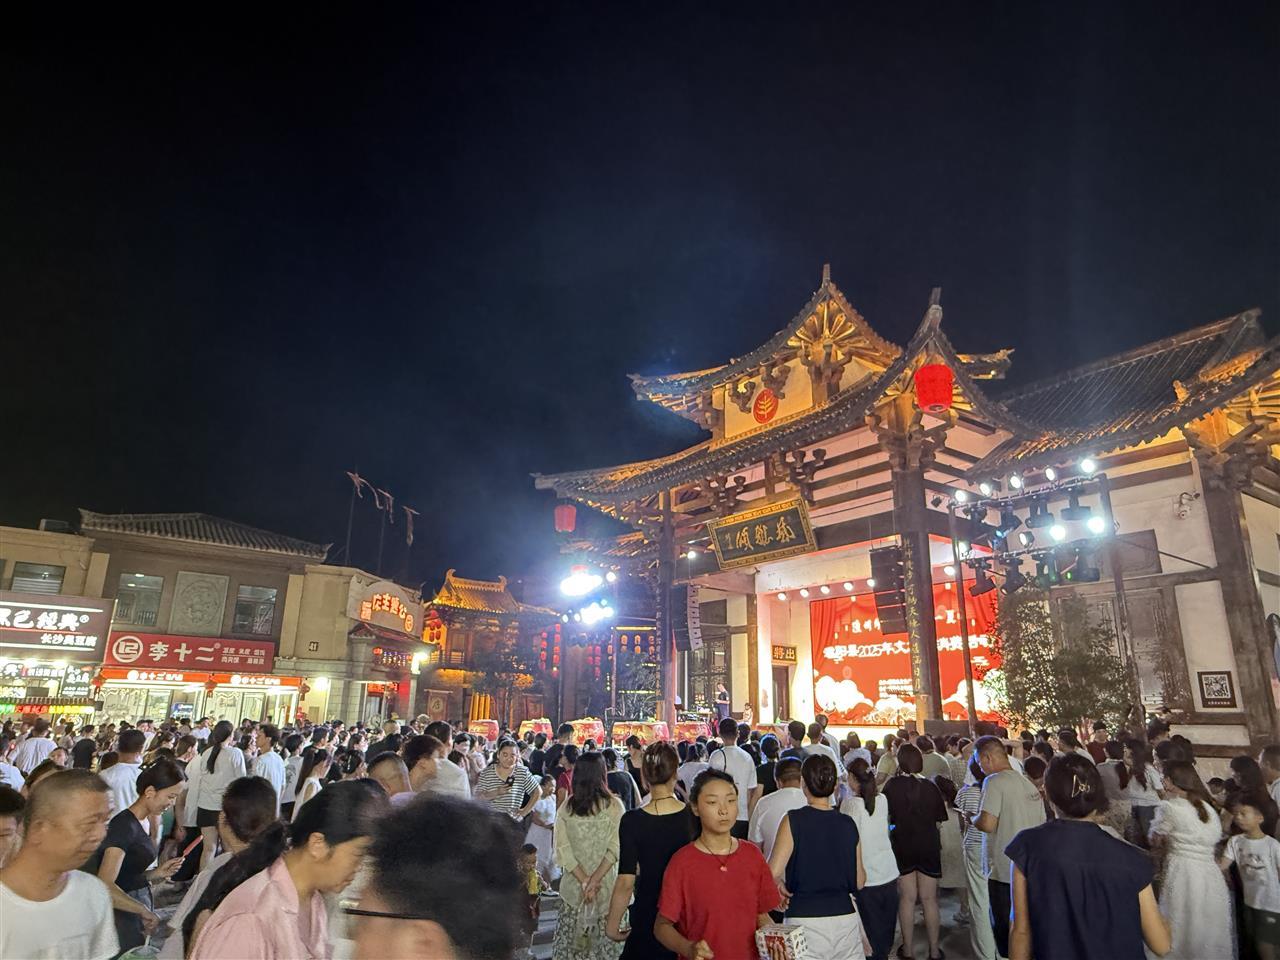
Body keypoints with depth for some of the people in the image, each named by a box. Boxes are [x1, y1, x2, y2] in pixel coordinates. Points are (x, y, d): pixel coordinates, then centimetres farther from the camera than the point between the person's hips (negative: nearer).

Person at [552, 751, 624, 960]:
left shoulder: (566, 807, -2)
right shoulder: (613, 805, -8)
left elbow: (561, 849, -7)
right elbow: (615, 848, -14)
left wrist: (584, 881, -8)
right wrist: (595, 880, -12)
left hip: (573, 885, 2)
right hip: (606, 886, -2)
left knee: (569, 938, 16)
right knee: (603, 938, 12)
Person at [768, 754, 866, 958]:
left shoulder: (793, 820, -11)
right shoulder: (848, 824, 0)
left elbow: (772, 873, -13)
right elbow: (859, 881, 8)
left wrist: (782, 887, 8)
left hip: (805, 921, -3)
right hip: (845, 916, 3)